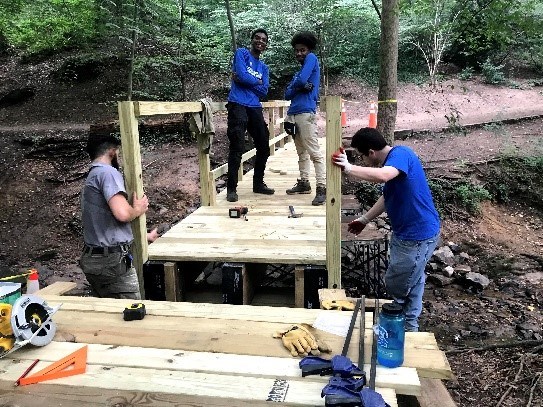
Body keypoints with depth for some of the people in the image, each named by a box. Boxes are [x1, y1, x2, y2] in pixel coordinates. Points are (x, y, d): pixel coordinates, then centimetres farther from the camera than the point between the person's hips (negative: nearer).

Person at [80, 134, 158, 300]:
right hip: (111, 261, -10)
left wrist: (146, 236, 36)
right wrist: (138, 210, -3)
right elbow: (122, 213, -27)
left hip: (92, 259, 10)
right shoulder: (108, 172, -11)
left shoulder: (92, 177, 21)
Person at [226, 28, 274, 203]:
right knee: (237, 148, -12)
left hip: (255, 108, 7)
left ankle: (258, 183, 23)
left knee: (264, 147, 8)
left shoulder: (264, 67, 21)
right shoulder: (241, 53, 5)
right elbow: (242, 76, -12)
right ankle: (231, 188, -6)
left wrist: (247, 80, -5)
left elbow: (264, 91, 5)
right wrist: (257, 81, 5)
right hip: (238, 106, -7)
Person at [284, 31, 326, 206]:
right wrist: (301, 87, -5)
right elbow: (287, 94, 13)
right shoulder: (298, 71, 24)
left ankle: (322, 188, -14)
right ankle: (304, 183, 22)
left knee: (314, 152, -12)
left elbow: (301, 81, -15)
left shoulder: (312, 58, 2)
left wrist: (295, 85, 7)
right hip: (294, 113, 9)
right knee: (301, 152, 13)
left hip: (306, 112, -9)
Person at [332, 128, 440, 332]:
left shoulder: (400, 154, -20)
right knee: (411, 283, 21)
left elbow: (383, 175, -43)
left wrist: (349, 168, -34)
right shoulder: (391, 161, 10)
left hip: (418, 235, -10)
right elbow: (387, 197, 21)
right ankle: (409, 326, 37)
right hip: (406, 232, 10)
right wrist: (364, 219, 23)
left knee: (396, 286, 5)